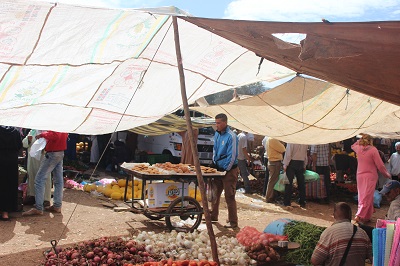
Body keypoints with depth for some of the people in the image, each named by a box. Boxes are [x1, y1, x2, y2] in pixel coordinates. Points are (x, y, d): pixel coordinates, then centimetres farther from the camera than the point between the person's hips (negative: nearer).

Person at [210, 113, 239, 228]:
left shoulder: (231, 136, -17)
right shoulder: (217, 134, 8)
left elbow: (232, 156, -17)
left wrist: (225, 170, -14)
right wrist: (214, 165, 11)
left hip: (229, 170, -8)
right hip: (218, 169, 8)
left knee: (229, 197, -3)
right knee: (215, 194, 16)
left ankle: (233, 222, 7)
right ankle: (213, 217, 30)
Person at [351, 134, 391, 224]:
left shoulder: (358, 148, 2)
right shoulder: (373, 150, -12)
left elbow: (353, 146, 30)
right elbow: (380, 165, -11)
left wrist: (360, 140, 22)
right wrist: (387, 174, 2)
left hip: (360, 175, 6)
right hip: (370, 176, -6)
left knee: (362, 196, 14)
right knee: (367, 197, -5)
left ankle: (366, 217, 22)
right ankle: (359, 216, -15)